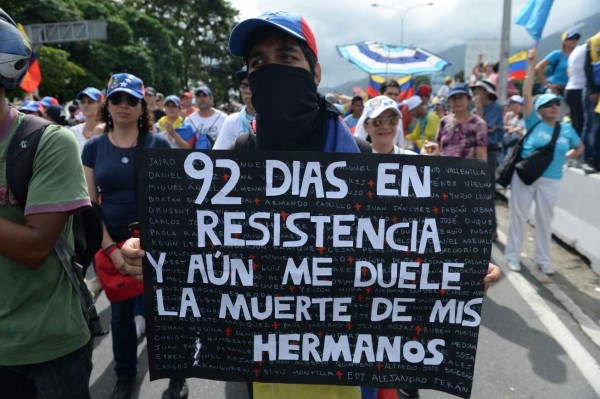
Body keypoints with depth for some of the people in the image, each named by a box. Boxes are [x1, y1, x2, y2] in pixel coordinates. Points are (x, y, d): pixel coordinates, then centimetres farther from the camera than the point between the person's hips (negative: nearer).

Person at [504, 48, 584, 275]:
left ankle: (542, 259, 25)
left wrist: (564, 158, 6)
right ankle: (513, 256, 15)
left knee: (545, 219, 12)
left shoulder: (566, 129, 5)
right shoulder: (534, 123, -4)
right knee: (518, 216, 4)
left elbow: (579, 147, 23)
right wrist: (532, 64, -12)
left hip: (550, 181, 3)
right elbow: (527, 94, -10)